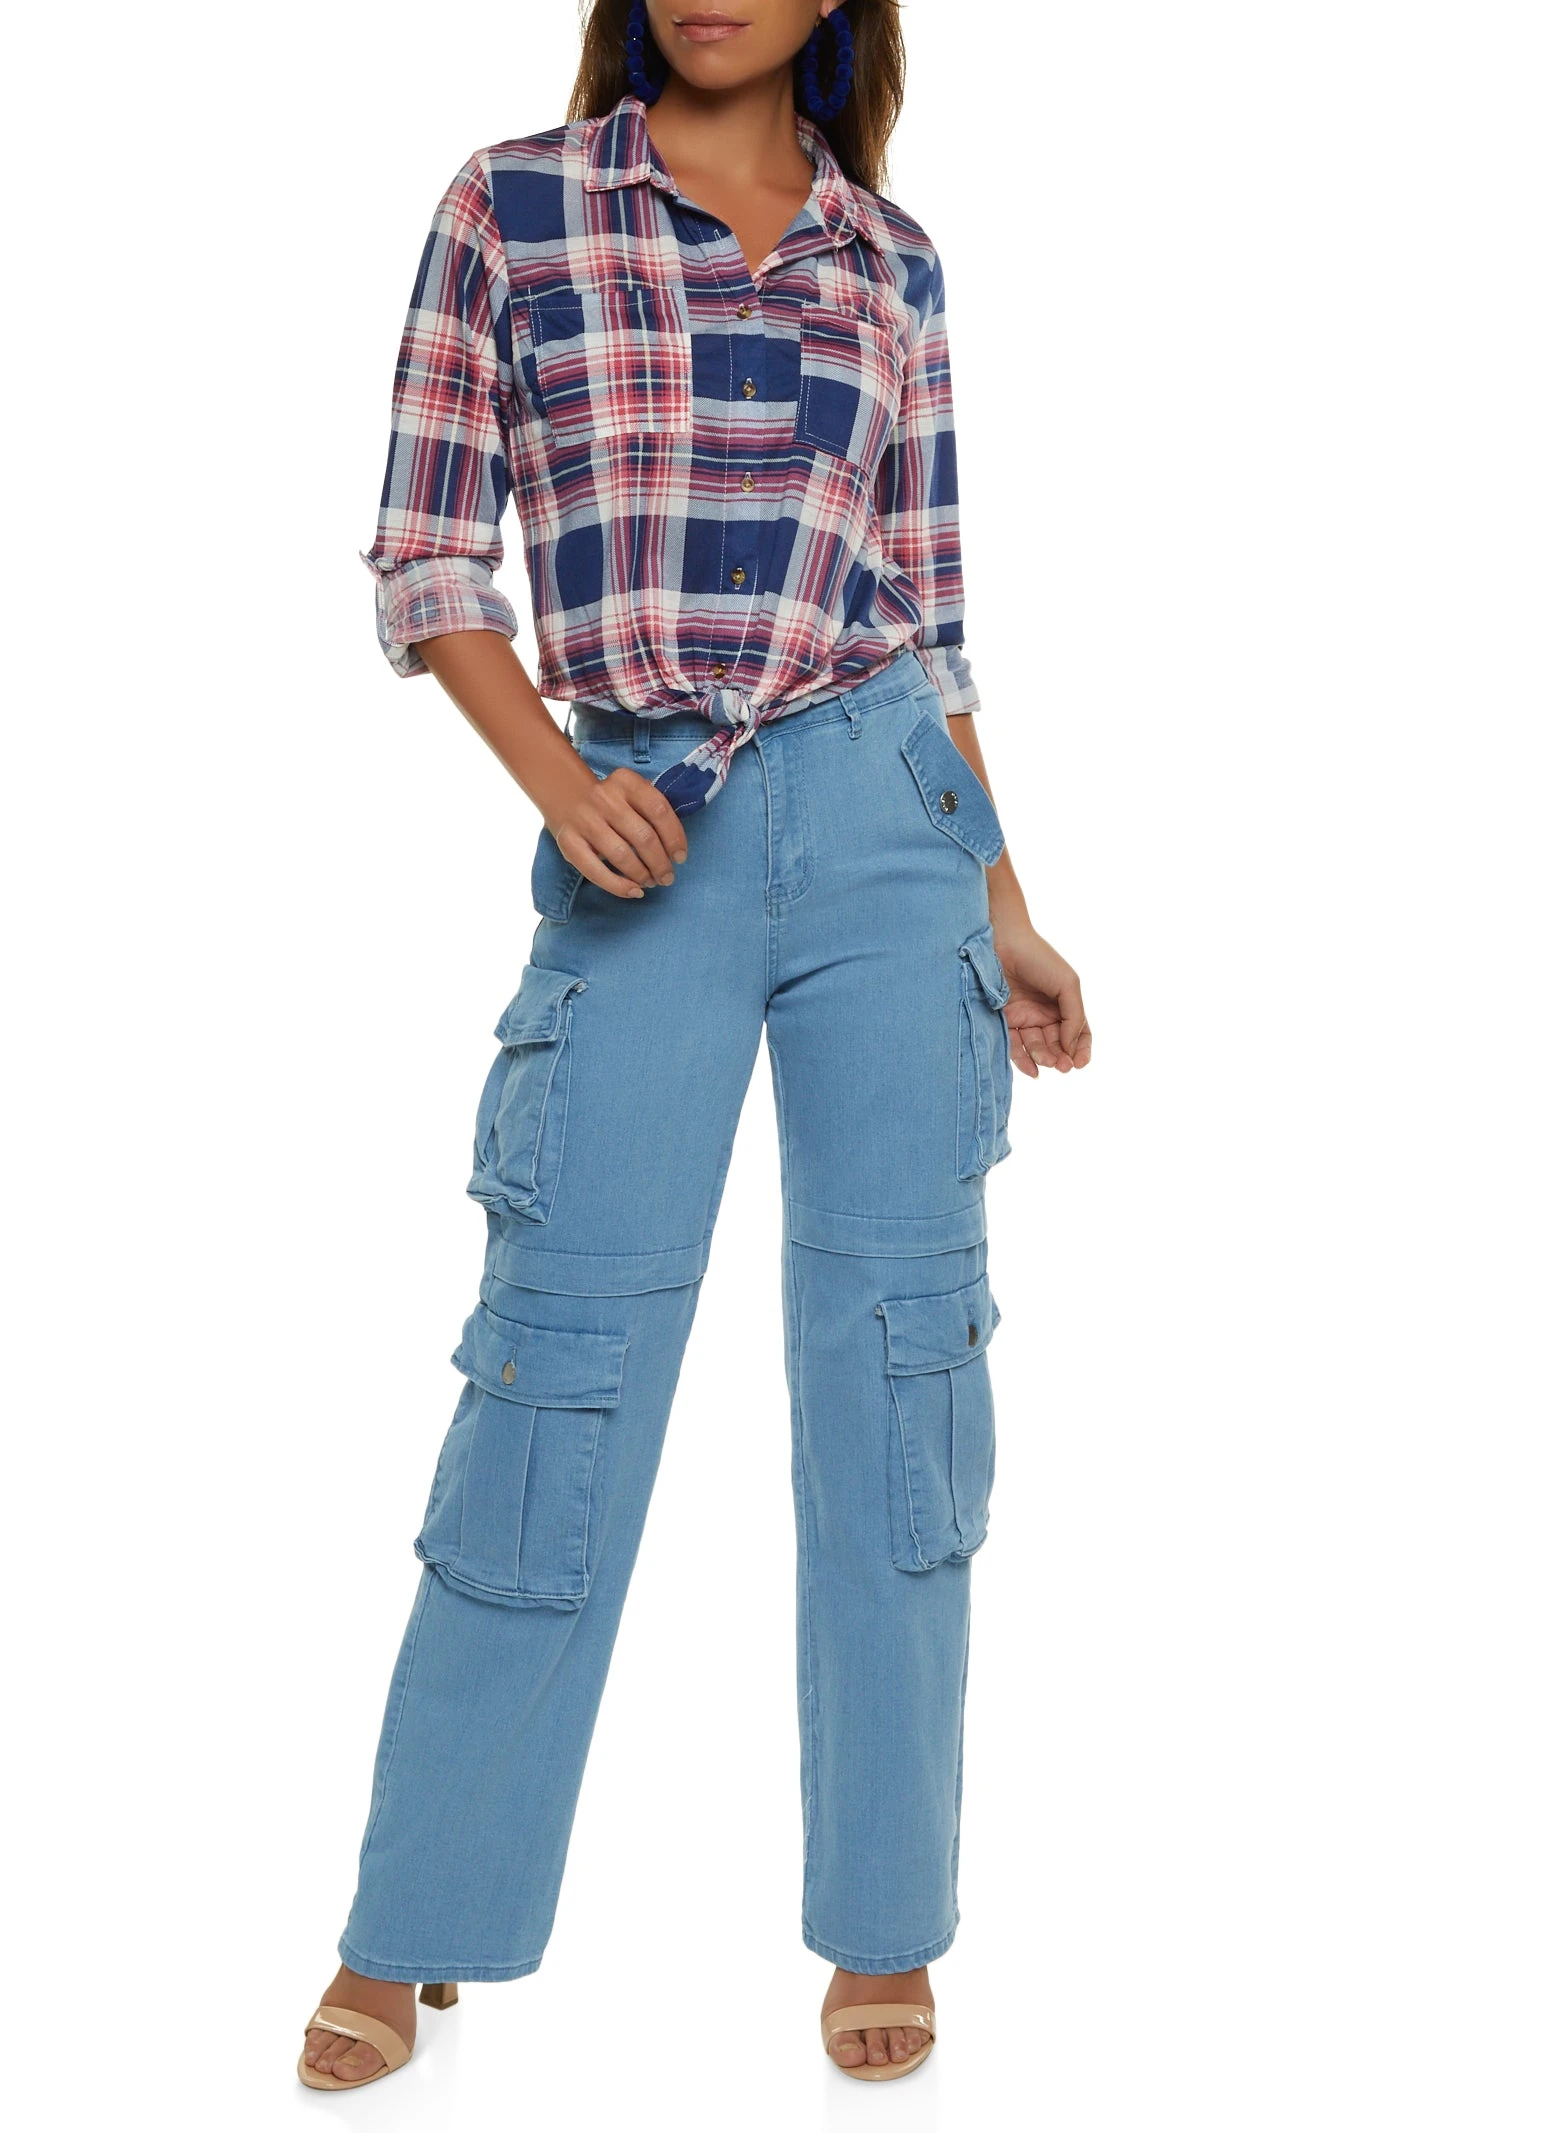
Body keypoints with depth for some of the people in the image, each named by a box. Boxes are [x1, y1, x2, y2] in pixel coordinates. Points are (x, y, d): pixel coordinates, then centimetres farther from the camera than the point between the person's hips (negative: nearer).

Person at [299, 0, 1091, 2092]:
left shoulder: (889, 257, 12)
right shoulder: (511, 206, 7)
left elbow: (928, 609, 14)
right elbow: (428, 552, 3)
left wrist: (1004, 909, 11)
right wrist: (555, 777, -12)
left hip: (879, 812, 2)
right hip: (641, 826, -2)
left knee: (894, 1342, 1)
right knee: (566, 1339, -3)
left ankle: (883, 1924, 13)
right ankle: (412, 1931, 11)